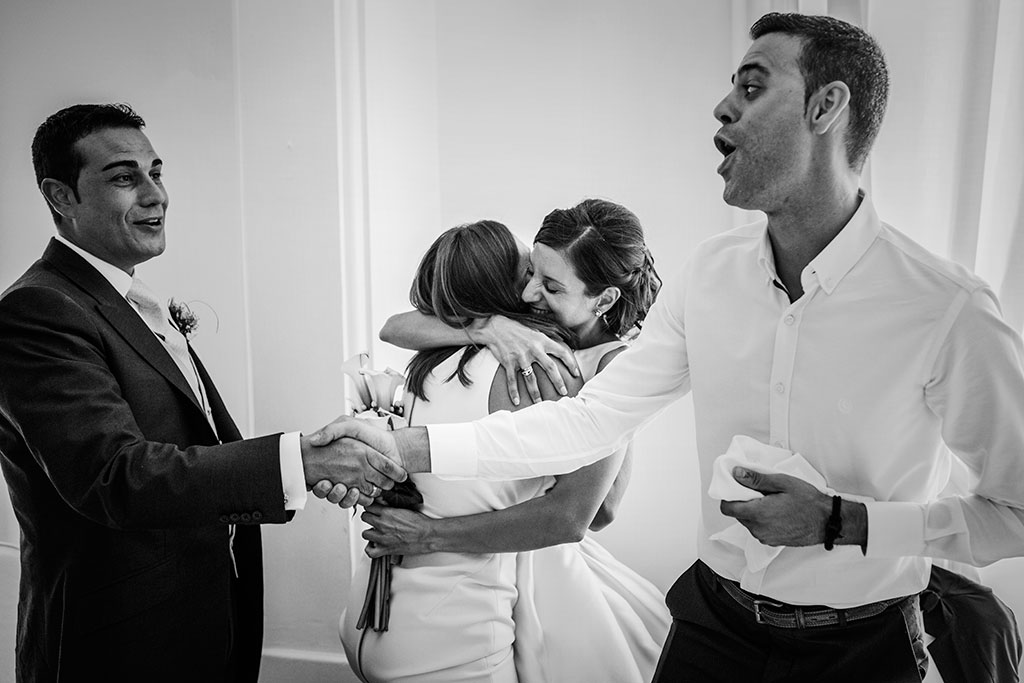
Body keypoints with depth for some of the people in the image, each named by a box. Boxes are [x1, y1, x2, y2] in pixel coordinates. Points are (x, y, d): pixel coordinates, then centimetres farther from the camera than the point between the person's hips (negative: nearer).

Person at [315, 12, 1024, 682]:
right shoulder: (710, 272, -8)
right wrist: (405, 446, -15)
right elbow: (591, 417, -8)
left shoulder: (948, 310, -21)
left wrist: (839, 521, -23)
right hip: (713, 624, 4)